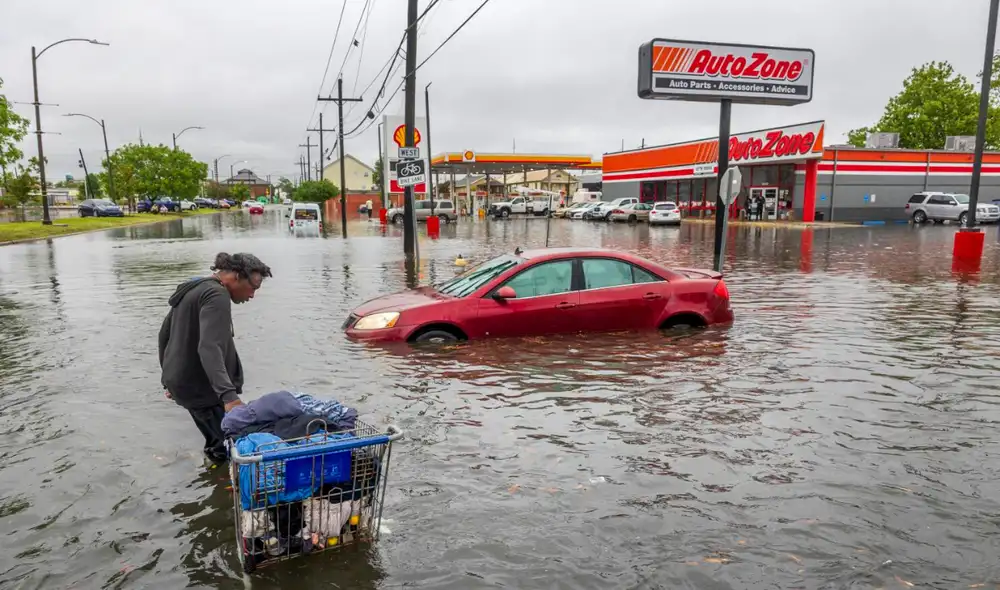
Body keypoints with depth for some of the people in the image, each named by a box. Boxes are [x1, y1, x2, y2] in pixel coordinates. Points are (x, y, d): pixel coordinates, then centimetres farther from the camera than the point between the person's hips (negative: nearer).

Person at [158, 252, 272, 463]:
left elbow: (165, 333, 23)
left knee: (217, 445, 16)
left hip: (181, 382, 10)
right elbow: (209, 349, -32)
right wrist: (229, 395, -42)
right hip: (202, 387, -10)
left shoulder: (192, 289, 14)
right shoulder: (217, 296, -18)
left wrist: (169, 378, 29)